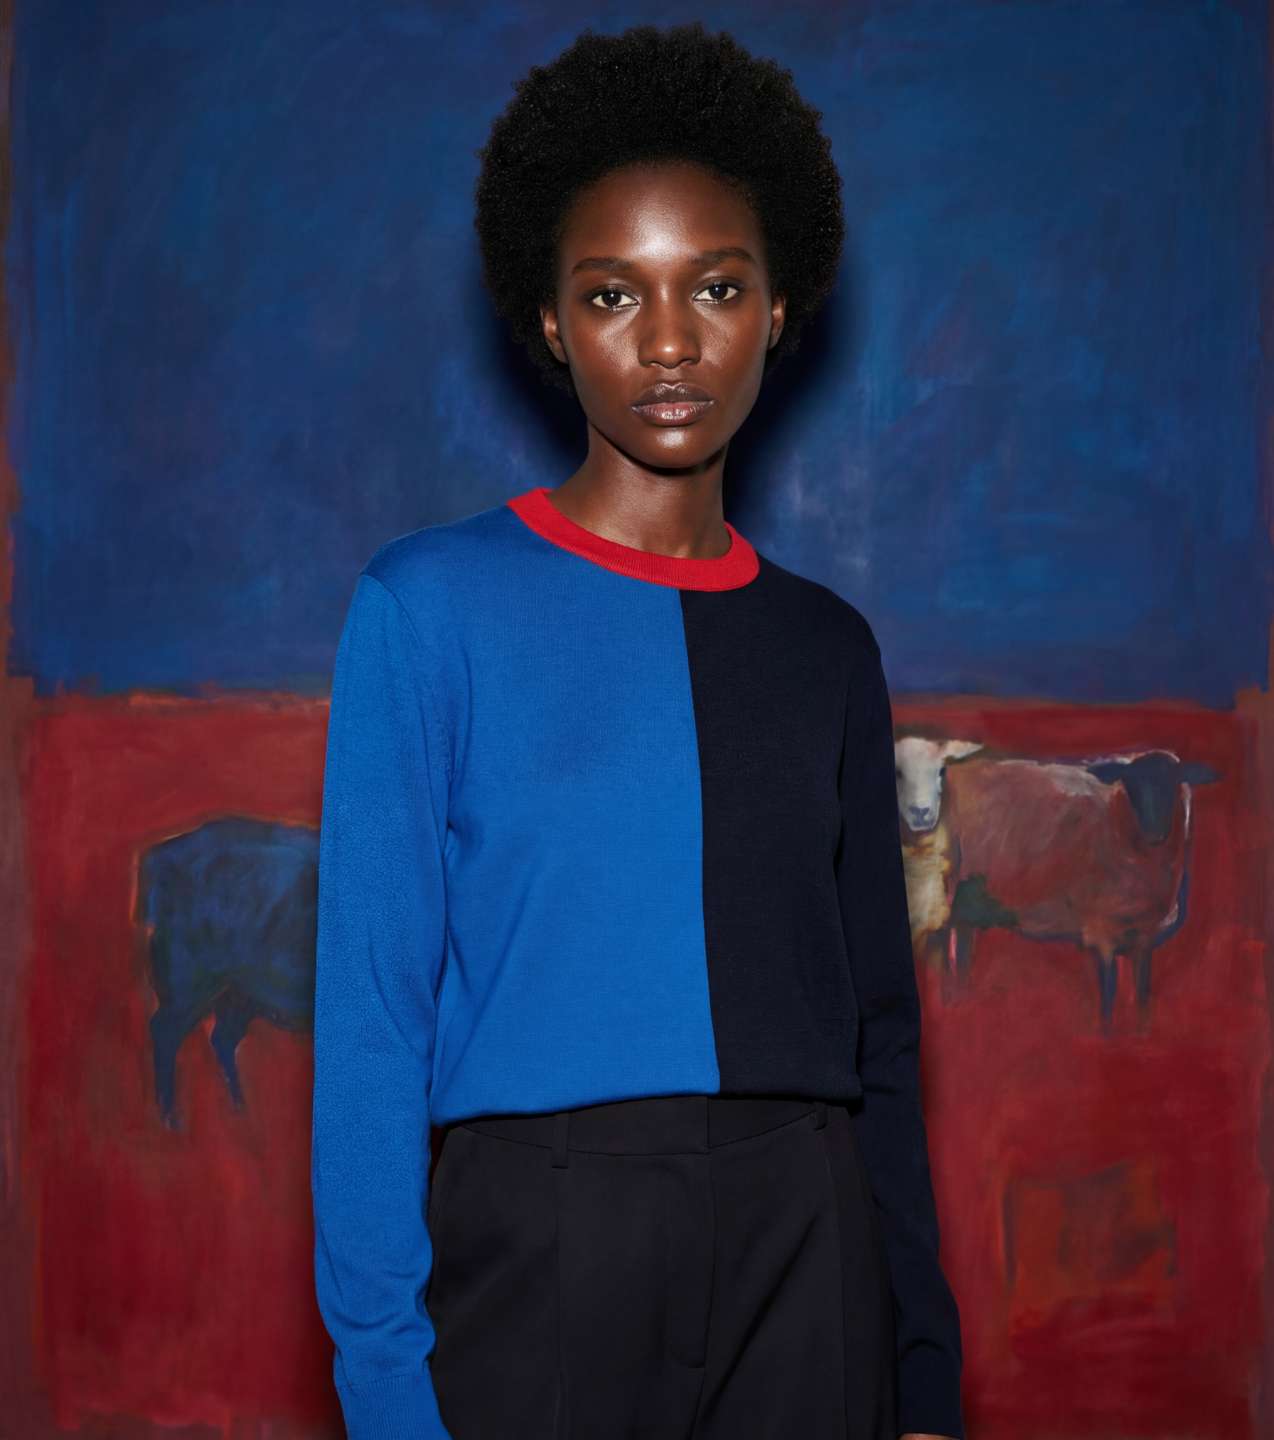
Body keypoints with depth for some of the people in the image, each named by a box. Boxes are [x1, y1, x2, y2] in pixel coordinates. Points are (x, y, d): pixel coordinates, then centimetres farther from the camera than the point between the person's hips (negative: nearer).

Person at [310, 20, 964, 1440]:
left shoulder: (824, 646, 9)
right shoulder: (428, 606, -3)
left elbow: (879, 1031, 12)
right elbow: (371, 1014, -6)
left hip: (805, 1241, 4)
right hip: (540, 1234, -3)